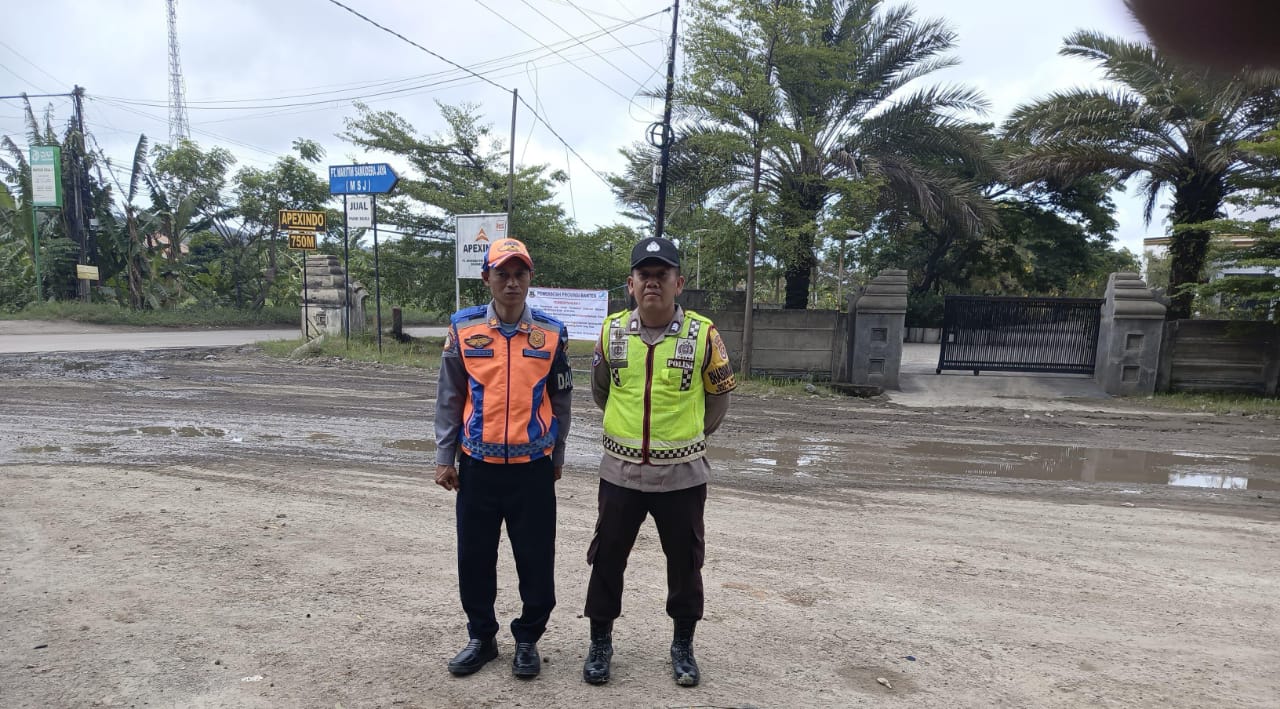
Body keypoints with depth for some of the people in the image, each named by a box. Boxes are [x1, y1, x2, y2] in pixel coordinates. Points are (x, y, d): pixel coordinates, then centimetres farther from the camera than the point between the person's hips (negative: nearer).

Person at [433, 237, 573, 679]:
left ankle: (528, 639, 27)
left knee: (536, 559, 7)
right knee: (475, 557, 11)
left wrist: (556, 457, 9)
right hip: (478, 465, 1)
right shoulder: (463, 329, -1)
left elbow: (560, 401, 7)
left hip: (533, 467, 0)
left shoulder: (551, 333, -1)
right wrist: (444, 457, 1)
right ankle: (481, 637, 32)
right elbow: (448, 398, 3)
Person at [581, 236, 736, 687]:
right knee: (606, 559, 11)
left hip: (682, 474, -1)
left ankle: (683, 645, 33)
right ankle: (600, 641, 32)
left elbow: (719, 394, 7)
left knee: (685, 563, 12)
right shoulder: (611, 332, -3)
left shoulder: (703, 335, -9)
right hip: (621, 471, 2)